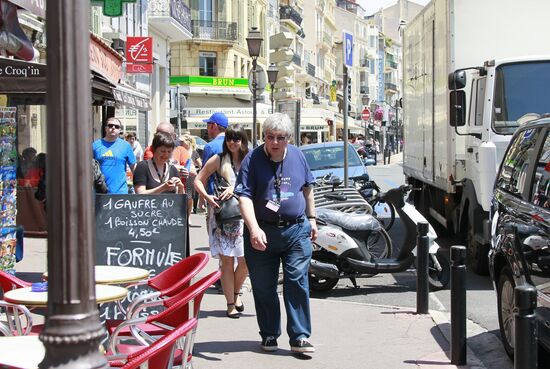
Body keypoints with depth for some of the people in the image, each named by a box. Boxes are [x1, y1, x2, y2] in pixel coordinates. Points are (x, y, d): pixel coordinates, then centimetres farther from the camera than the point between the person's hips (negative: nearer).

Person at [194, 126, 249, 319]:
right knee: (227, 260, -2)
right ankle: (231, 304, 6)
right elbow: (198, 180, 6)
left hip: (243, 215, 1)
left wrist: (235, 189, -17)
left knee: (246, 260, -2)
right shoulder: (218, 160, 6)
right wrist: (207, 196, -10)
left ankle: (236, 292, 26)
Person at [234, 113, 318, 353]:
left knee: (297, 283, -4)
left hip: (296, 230, 2)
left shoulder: (297, 156, 6)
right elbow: (245, 197, -15)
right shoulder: (253, 160, -7)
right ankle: (269, 334, 22)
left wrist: (311, 219, 20)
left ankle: (299, 336, 1)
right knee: (263, 287, 7)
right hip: (262, 233, -2)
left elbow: (307, 188, 20)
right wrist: (254, 229, -26)